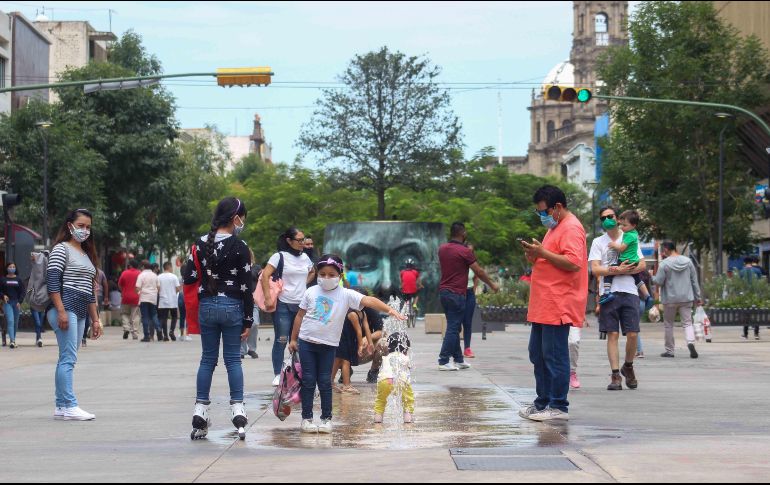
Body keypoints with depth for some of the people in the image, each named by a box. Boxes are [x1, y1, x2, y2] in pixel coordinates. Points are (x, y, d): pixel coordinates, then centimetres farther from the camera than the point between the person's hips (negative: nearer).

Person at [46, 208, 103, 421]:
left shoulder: (87, 254, 23)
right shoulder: (61, 249, -2)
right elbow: (52, 280, -12)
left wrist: (95, 319, 21)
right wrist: (61, 311, -20)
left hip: (80, 313, 8)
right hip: (64, 309, -8)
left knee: (67, 359, 7)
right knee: (69, 358, -12)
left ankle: (60, 407, 7)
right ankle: (69, 406, -15)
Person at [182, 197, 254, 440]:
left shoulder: (201, 244, 1)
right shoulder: (239, 247, -9)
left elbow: (188, 278, 0)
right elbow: (246, 287, -8)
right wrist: (248, 321, -3)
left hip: (207, 306, 3)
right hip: (232, 307, -3)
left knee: (207, 359, 9)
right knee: (233, 359, 4)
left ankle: (200, 412, 6)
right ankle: (238, 410, 0)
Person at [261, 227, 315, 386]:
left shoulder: (305, 258, 11)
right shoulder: (279, 257, -6)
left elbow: (312, 272, 32)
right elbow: (265, 276, -13)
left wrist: (304, 283, 14)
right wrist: (268, 298, -19)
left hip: (301, 305, 5)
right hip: (283, 306, -5)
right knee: (281, 340, -5)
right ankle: (277, 375, -1)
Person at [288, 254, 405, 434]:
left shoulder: (346, 295, -7)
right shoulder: (311, 292, -1)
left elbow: (368, 301, -20)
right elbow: (300, 316, 7)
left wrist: (389, 309, -34)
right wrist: (293, 339, 9)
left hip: (328, 345, -1)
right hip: (306, 342, 1)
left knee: (325, 382, 4)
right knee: (308, 381, 4)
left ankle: (326, 418, 14)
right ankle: (307, 418, 11)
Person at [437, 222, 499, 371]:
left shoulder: (442, 249, 8)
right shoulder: (464, 251, -12)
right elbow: (479, 271, -7)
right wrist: (492, 285, 7)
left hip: (444, 291, 8)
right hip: (457, 294, -8)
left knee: (454, 327, 14)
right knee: (453, 328, -5)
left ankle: (459, 359, 20)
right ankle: (443, 361, -8)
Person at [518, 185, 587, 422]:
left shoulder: (571, 228, -12)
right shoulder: (555, 228, 22)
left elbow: (573, 263, -23)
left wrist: (543, 252, -19)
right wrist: (535, 257, 11)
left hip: (558, 307, -11)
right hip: (543, 306, 11)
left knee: (554, 356, -8)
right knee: (538, 354, 13)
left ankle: (558, 407, -4)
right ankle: (542, 402, 21)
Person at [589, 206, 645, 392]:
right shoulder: (598, 242, 9)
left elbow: (643, 265, 6)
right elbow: (595, 269, -1)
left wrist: (620, 270, -8)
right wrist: (618, 270, -13)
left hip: (629, 292, 1)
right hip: (609, 292, -1)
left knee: (632, 334, -4)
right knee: (612, 334, -5)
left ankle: (628, 367, 20)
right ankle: (616, 375, -4)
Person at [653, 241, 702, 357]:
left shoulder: (665, 263, -10)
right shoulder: (687, 261, 5)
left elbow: (658, 282, -11)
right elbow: (694, 281, 8)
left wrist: (651, 276, 9)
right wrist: (697, 297, 14)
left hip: (670, 300, -3)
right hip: (686, 298, 3)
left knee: (669, 325, 11)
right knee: (687, 323, 3)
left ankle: (669, 351, 16)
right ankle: (691, 342, -24)